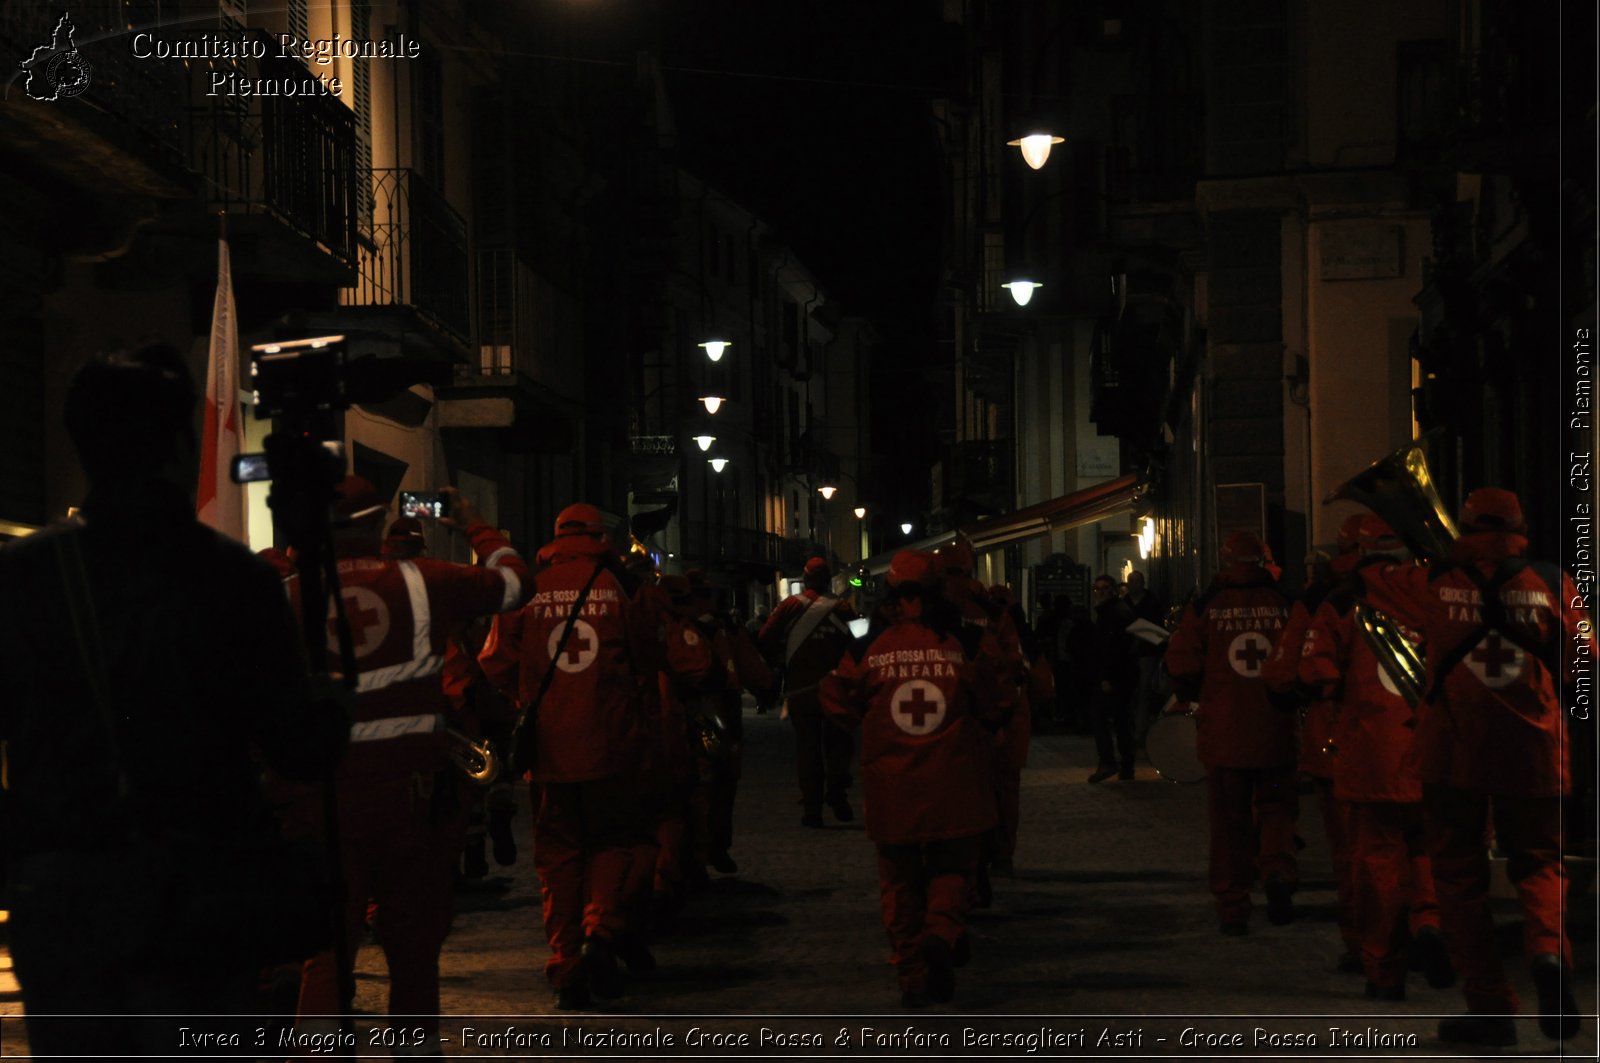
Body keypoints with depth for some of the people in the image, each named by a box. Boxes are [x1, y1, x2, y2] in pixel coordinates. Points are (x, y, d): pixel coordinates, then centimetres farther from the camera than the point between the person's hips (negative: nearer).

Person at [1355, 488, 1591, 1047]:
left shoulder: (1434, 582, -1)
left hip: (1452, 749, -1)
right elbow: (1581, 655, 6)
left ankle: (1489, 1005, 4)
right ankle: (1547, 948, -15)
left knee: (1460, 875, 8)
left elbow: (1360, 582, 11)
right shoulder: (1552, 582, -1)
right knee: (1536, 860, 16)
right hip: (1533, 748, 1)